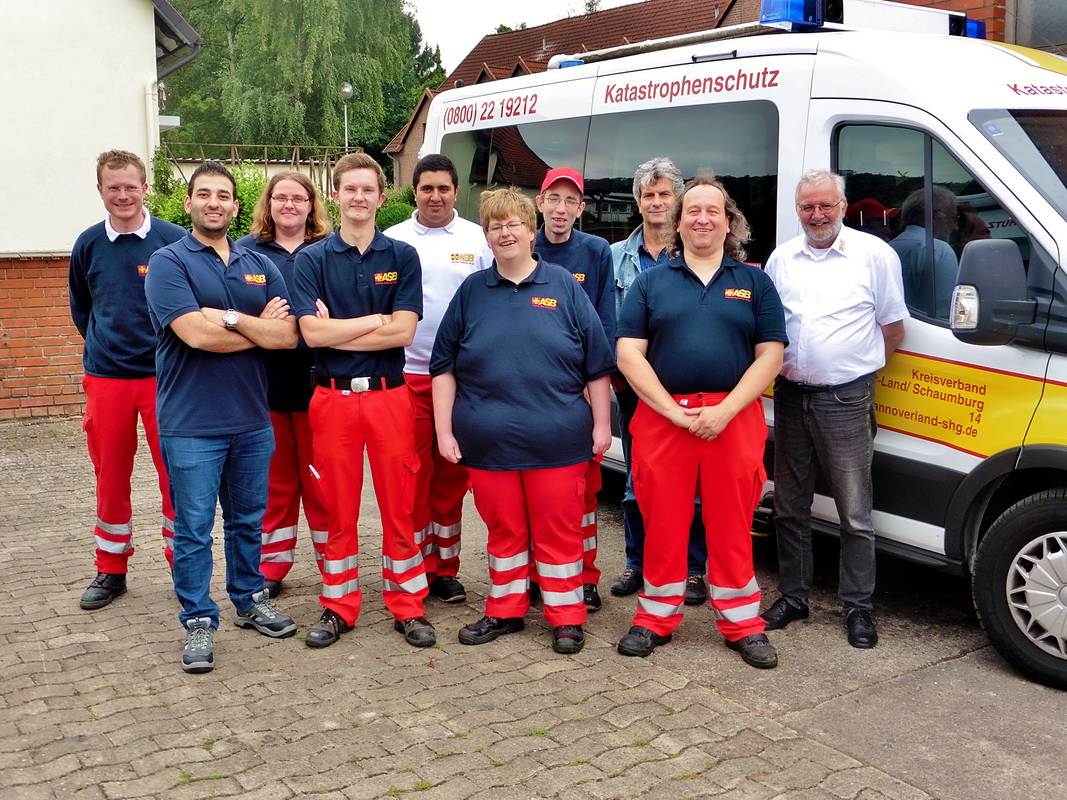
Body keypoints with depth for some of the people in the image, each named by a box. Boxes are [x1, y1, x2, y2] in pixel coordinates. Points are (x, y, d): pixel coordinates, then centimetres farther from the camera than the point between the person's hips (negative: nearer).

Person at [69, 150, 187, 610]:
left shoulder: (174, 240, -4)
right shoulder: (88, 244, 6)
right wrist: (102, 344, 13)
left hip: (164, 375, -2)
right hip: (106, 377, 3)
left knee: (175, 473, 1)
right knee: (110, 477, 9)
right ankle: (110, 570, 23)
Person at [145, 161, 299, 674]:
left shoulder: (259, 267, 9)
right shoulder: (168, 262, -5)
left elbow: (289, 336, -3)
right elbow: (195, 333, -20)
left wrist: (230, 318, -16)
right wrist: (260, 330, -7)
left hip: (252, 420, 5)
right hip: (191, 424, -4)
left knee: (248, 520, 17)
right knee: (194, 529, 3)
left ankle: (249, 600, 33)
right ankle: (199, 621, 16)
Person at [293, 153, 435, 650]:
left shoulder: (402, 256, 4)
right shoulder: (312, 259, 4)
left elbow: (404, 331, -8)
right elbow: (311, 332, -9)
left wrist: (337, 331, -9)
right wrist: (376, 319, -8)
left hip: (390, 395, 0)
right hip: (333, 397, 0)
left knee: (399, 507, 5)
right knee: (339, 510, 8)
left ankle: (407, 607, 17)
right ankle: (338, 608, 21)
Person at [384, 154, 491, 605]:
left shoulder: (477, 240, 7)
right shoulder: (392, 241, 6)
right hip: (407, 373, 0)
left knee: (452, 476, 8)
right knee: (413, 475, 2)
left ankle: (445, 568, 20)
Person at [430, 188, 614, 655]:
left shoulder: (564, 286, 4)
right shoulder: (471, 292, 8)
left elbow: (597, 365, 4)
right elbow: (444, 367, 8)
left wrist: (602, 424, 1)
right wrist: (445, 430, 1)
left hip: (556, 440, -2)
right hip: (489, 440, 2)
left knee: (559, 530, 4)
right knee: (503, 529, 11)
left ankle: (566, 617, 17)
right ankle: (505, 611, 26)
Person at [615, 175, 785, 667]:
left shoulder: (754, 282, 11)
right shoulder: (651, 282, 10)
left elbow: (770, 356, 3)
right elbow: (628, 354, 1)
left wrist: (724, 411, -10)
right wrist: (675, 411, -10)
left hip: (733, 418, 0)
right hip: (661, 417, 0)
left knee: (731, 523, 5)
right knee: (663, 520, 5)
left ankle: (741, 623, 18)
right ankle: (656, 617, 20)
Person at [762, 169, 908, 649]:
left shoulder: (874, 254, -3)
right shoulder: (782, 258, 9)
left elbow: (893, 327, 3)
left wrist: (858, 369, 3)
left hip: (846, 401, -4)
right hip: (790, 398, 4)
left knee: (855, 514, 1)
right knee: (789, 508, 12)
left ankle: (858, 607, 14)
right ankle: (793, 598, 24)